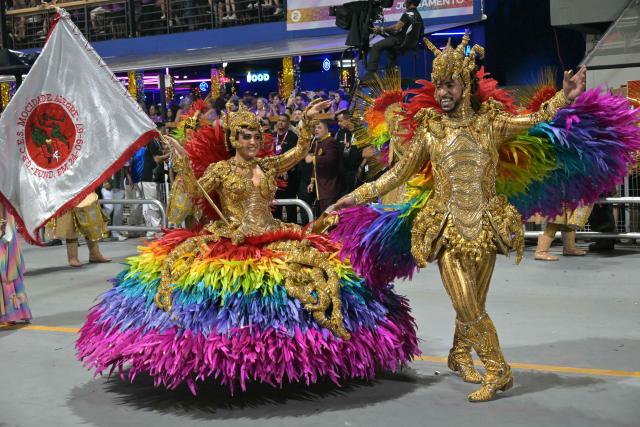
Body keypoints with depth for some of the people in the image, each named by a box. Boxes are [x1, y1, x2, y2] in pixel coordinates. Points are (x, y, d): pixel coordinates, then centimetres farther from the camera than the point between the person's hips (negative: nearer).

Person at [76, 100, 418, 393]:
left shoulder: (269, 165, 15)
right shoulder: (220, 169, 7)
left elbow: (300, 151, 10)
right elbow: (194, 192, -4)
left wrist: (307, 122, 2)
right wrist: (183, 161, -16)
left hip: (272, 239, 2)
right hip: (229, 241, -2)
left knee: (309, 262, -23)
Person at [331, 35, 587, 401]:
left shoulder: (490, 123, 3)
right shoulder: (431, 130, 3)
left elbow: (535, 120, -4)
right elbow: (398, 174, 7)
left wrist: (564, 97, -19)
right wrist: (357, 196, 5)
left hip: (485, 227, 1)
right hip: (448, 229, 0)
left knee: (472, 305, 7)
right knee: (467, 306, -5)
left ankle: (460, 355, 32)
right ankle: (498, 370, 10)